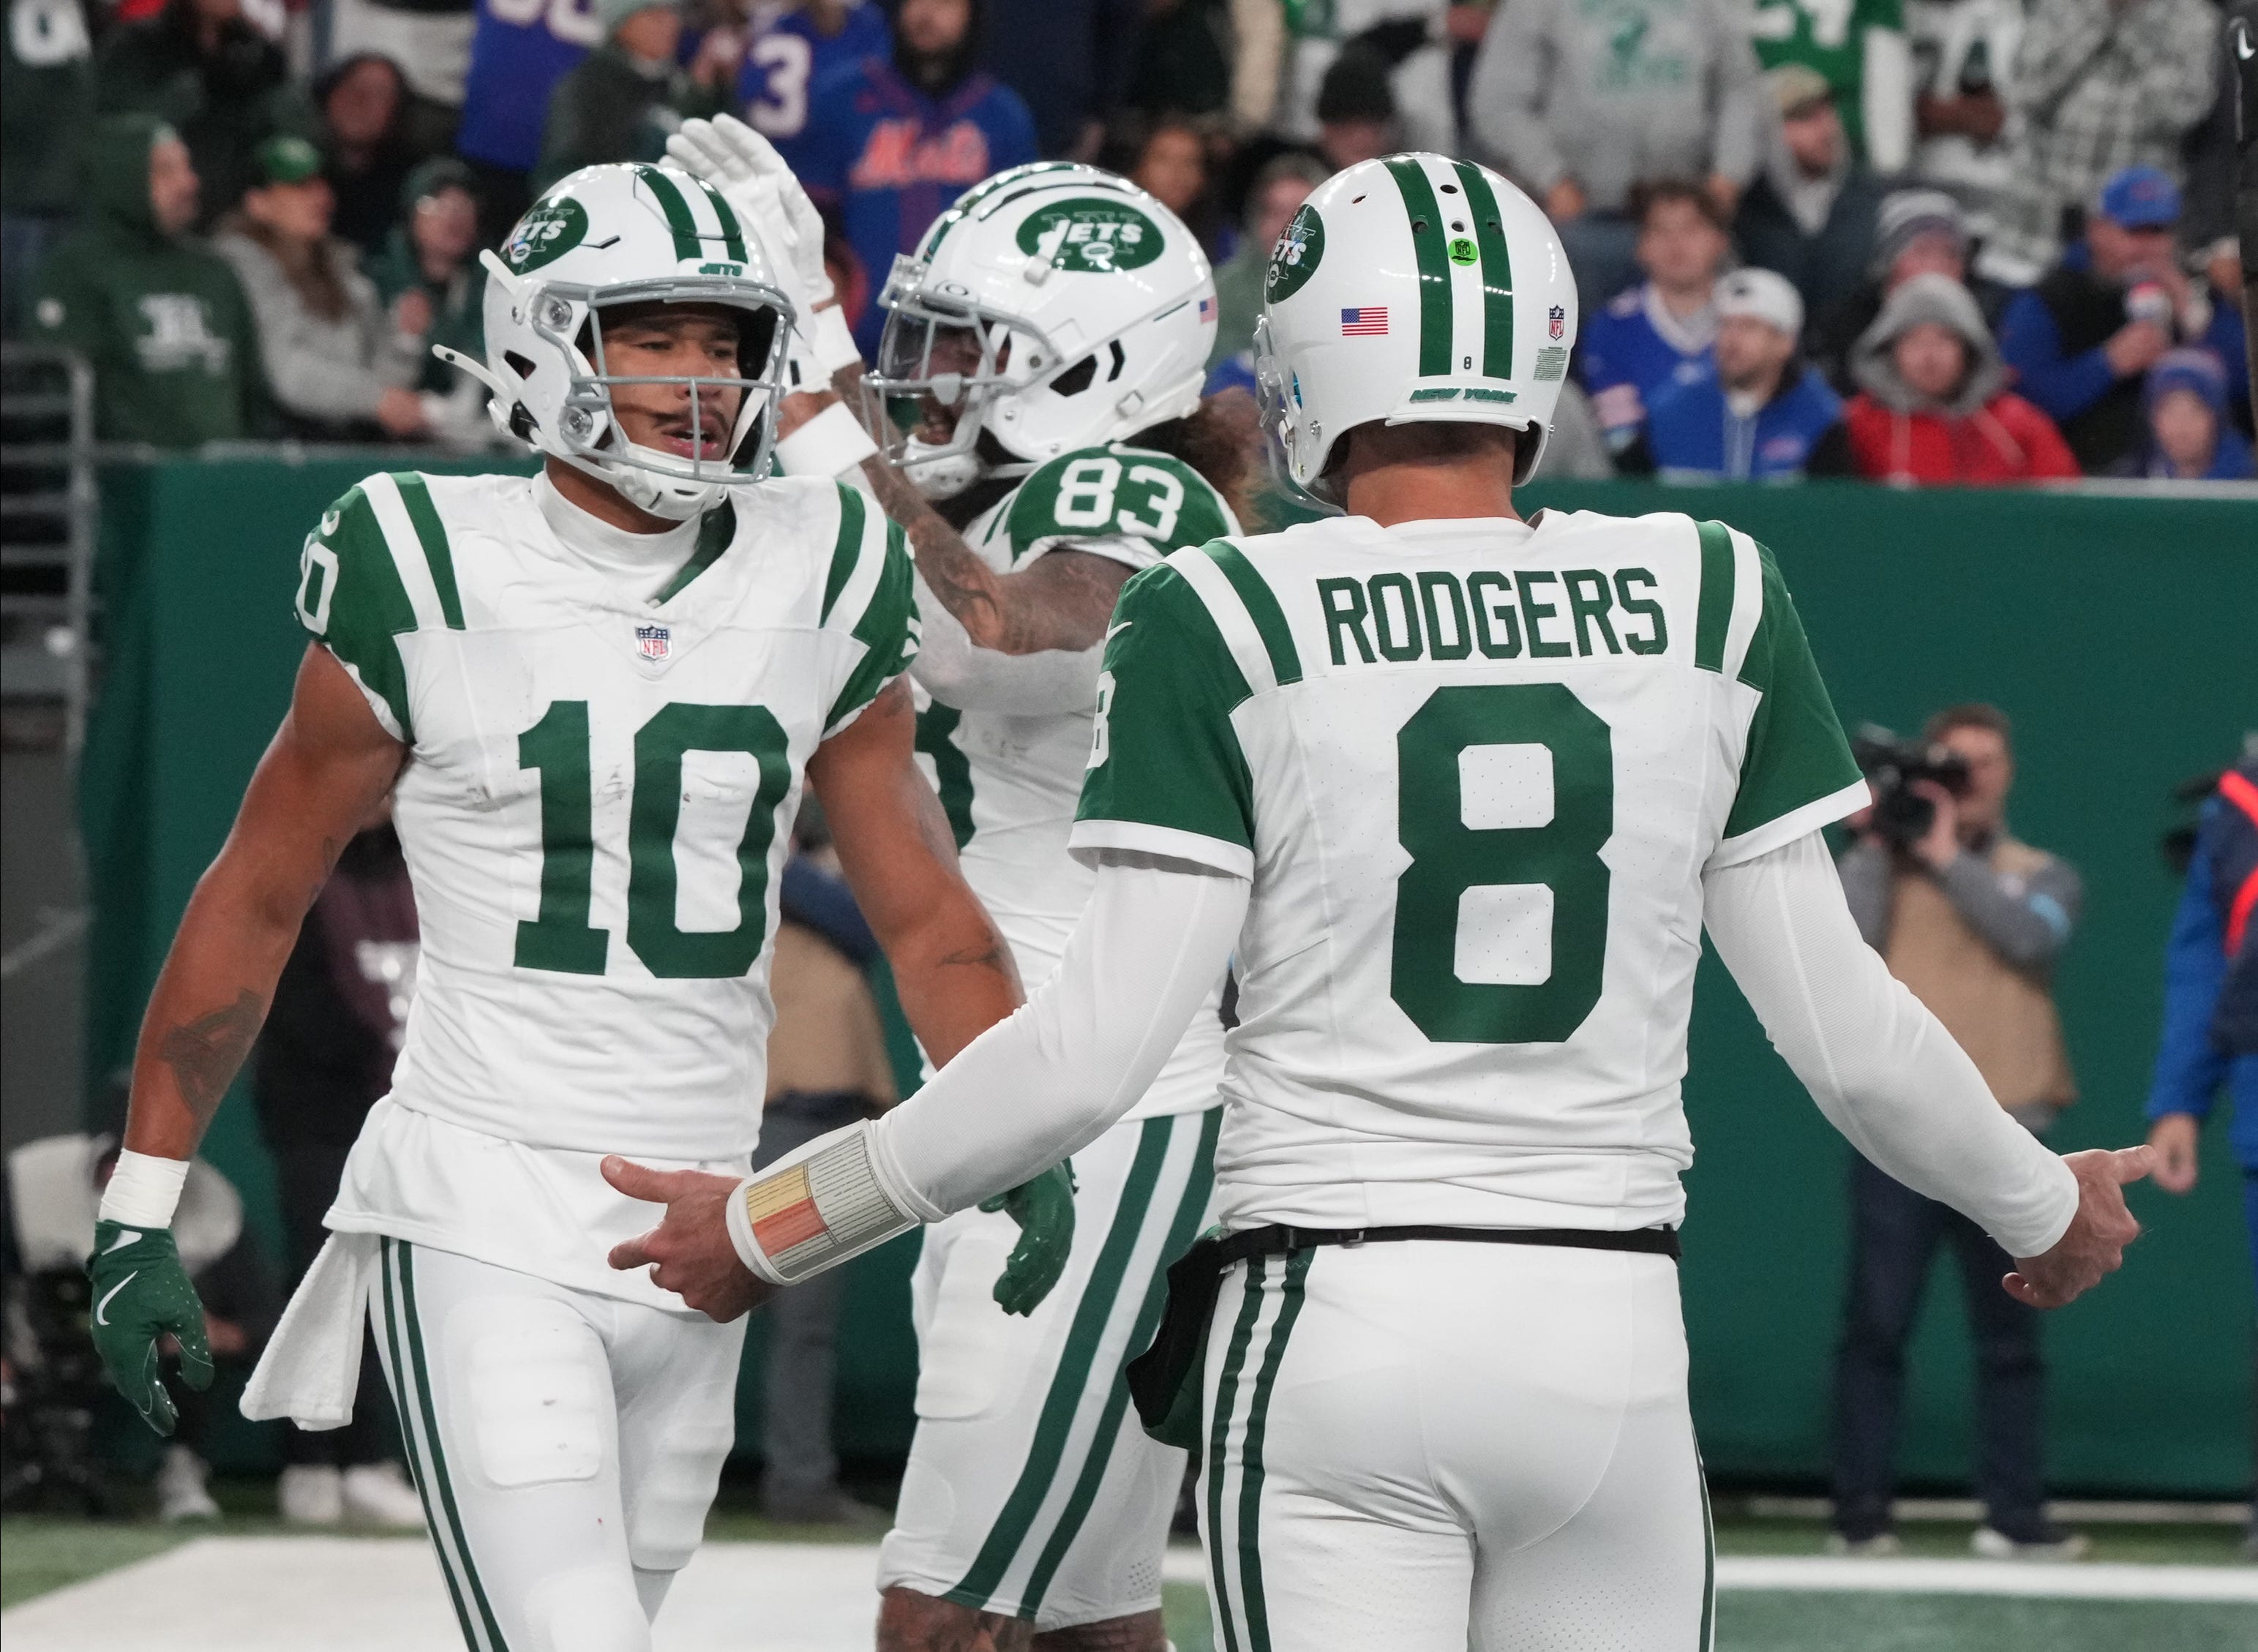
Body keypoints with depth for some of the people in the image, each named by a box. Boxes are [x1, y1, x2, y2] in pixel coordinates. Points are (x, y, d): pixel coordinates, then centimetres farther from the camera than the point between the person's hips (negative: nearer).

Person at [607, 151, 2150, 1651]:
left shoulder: (1228, 621, -5)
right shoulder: (1706, 602, 4)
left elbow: (1096, 1052, -8)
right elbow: (1846, 1031, 7)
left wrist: (771, 1225, 4)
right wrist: (2042, 1208, 26)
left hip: (1331, 1319, -2)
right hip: (1615, 1336, 3)